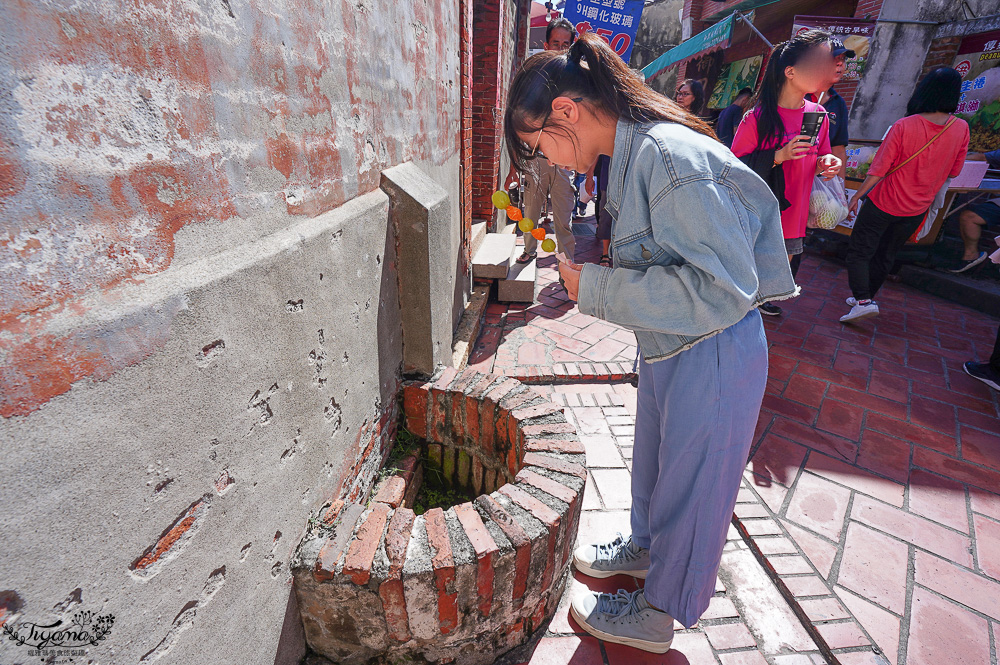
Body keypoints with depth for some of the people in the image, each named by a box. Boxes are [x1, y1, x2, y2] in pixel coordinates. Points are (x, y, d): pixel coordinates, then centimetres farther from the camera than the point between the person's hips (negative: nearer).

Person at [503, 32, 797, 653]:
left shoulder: (671, 156, -26)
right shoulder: (635, 152, 4)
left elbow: (722, 288, -30)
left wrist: (597, 287, -25)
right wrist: (588, 260, 0)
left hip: (713, 357, -9)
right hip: (670, 347, 9)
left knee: (689, 483, 12)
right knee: (653, 458, 26)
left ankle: (657, 614, 38)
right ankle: (645, 544, 54)